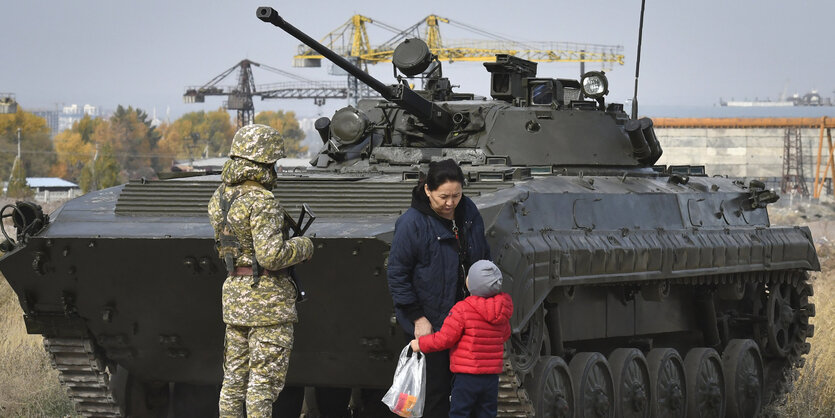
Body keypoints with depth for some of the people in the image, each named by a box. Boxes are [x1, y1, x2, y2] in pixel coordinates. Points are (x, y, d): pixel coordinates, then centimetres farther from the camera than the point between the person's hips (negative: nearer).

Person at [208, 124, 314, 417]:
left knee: (235, 375, 14)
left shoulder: (221, 197, 7)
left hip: (234, 293, 8)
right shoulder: (262, 202, -19)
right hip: (268, 298, -8)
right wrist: (303, 247, -7)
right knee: (266, 378, -3)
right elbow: (271, 256, -24)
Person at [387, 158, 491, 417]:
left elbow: (484, 260, 17)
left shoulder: (469, 214, 3)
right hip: (429, 323, -6)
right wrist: (418, 318, -15)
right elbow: (397, 276, -13)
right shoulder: (412, 223, -16)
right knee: (435, 391, -2)